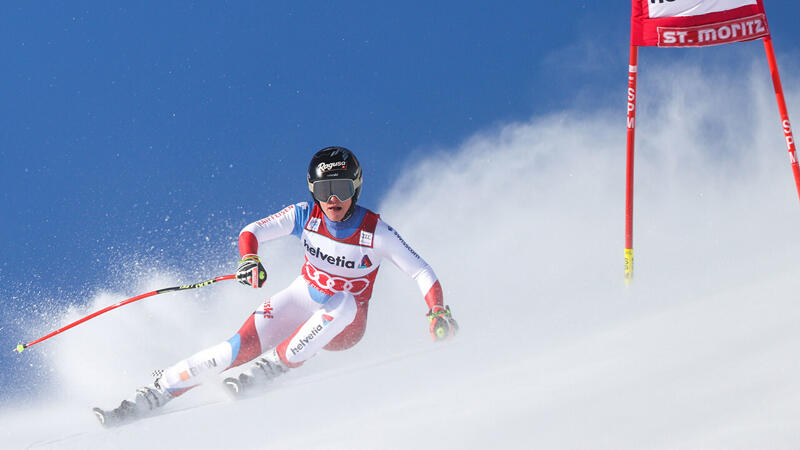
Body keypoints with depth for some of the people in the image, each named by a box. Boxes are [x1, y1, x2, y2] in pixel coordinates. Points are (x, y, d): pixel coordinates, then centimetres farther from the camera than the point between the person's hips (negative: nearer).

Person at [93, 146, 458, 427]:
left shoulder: (376, 233, -19)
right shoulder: (305, 216, -12)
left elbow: (421, 272, -14)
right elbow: (251, 232, -13)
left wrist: (438, 311, -30)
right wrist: (249, 259, -35)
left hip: (344, 326, -1)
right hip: (302, 301, 1)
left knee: (343, 303, -38)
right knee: (239, 348, -22)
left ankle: (266, 370, -32)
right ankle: (148, 398, -19)